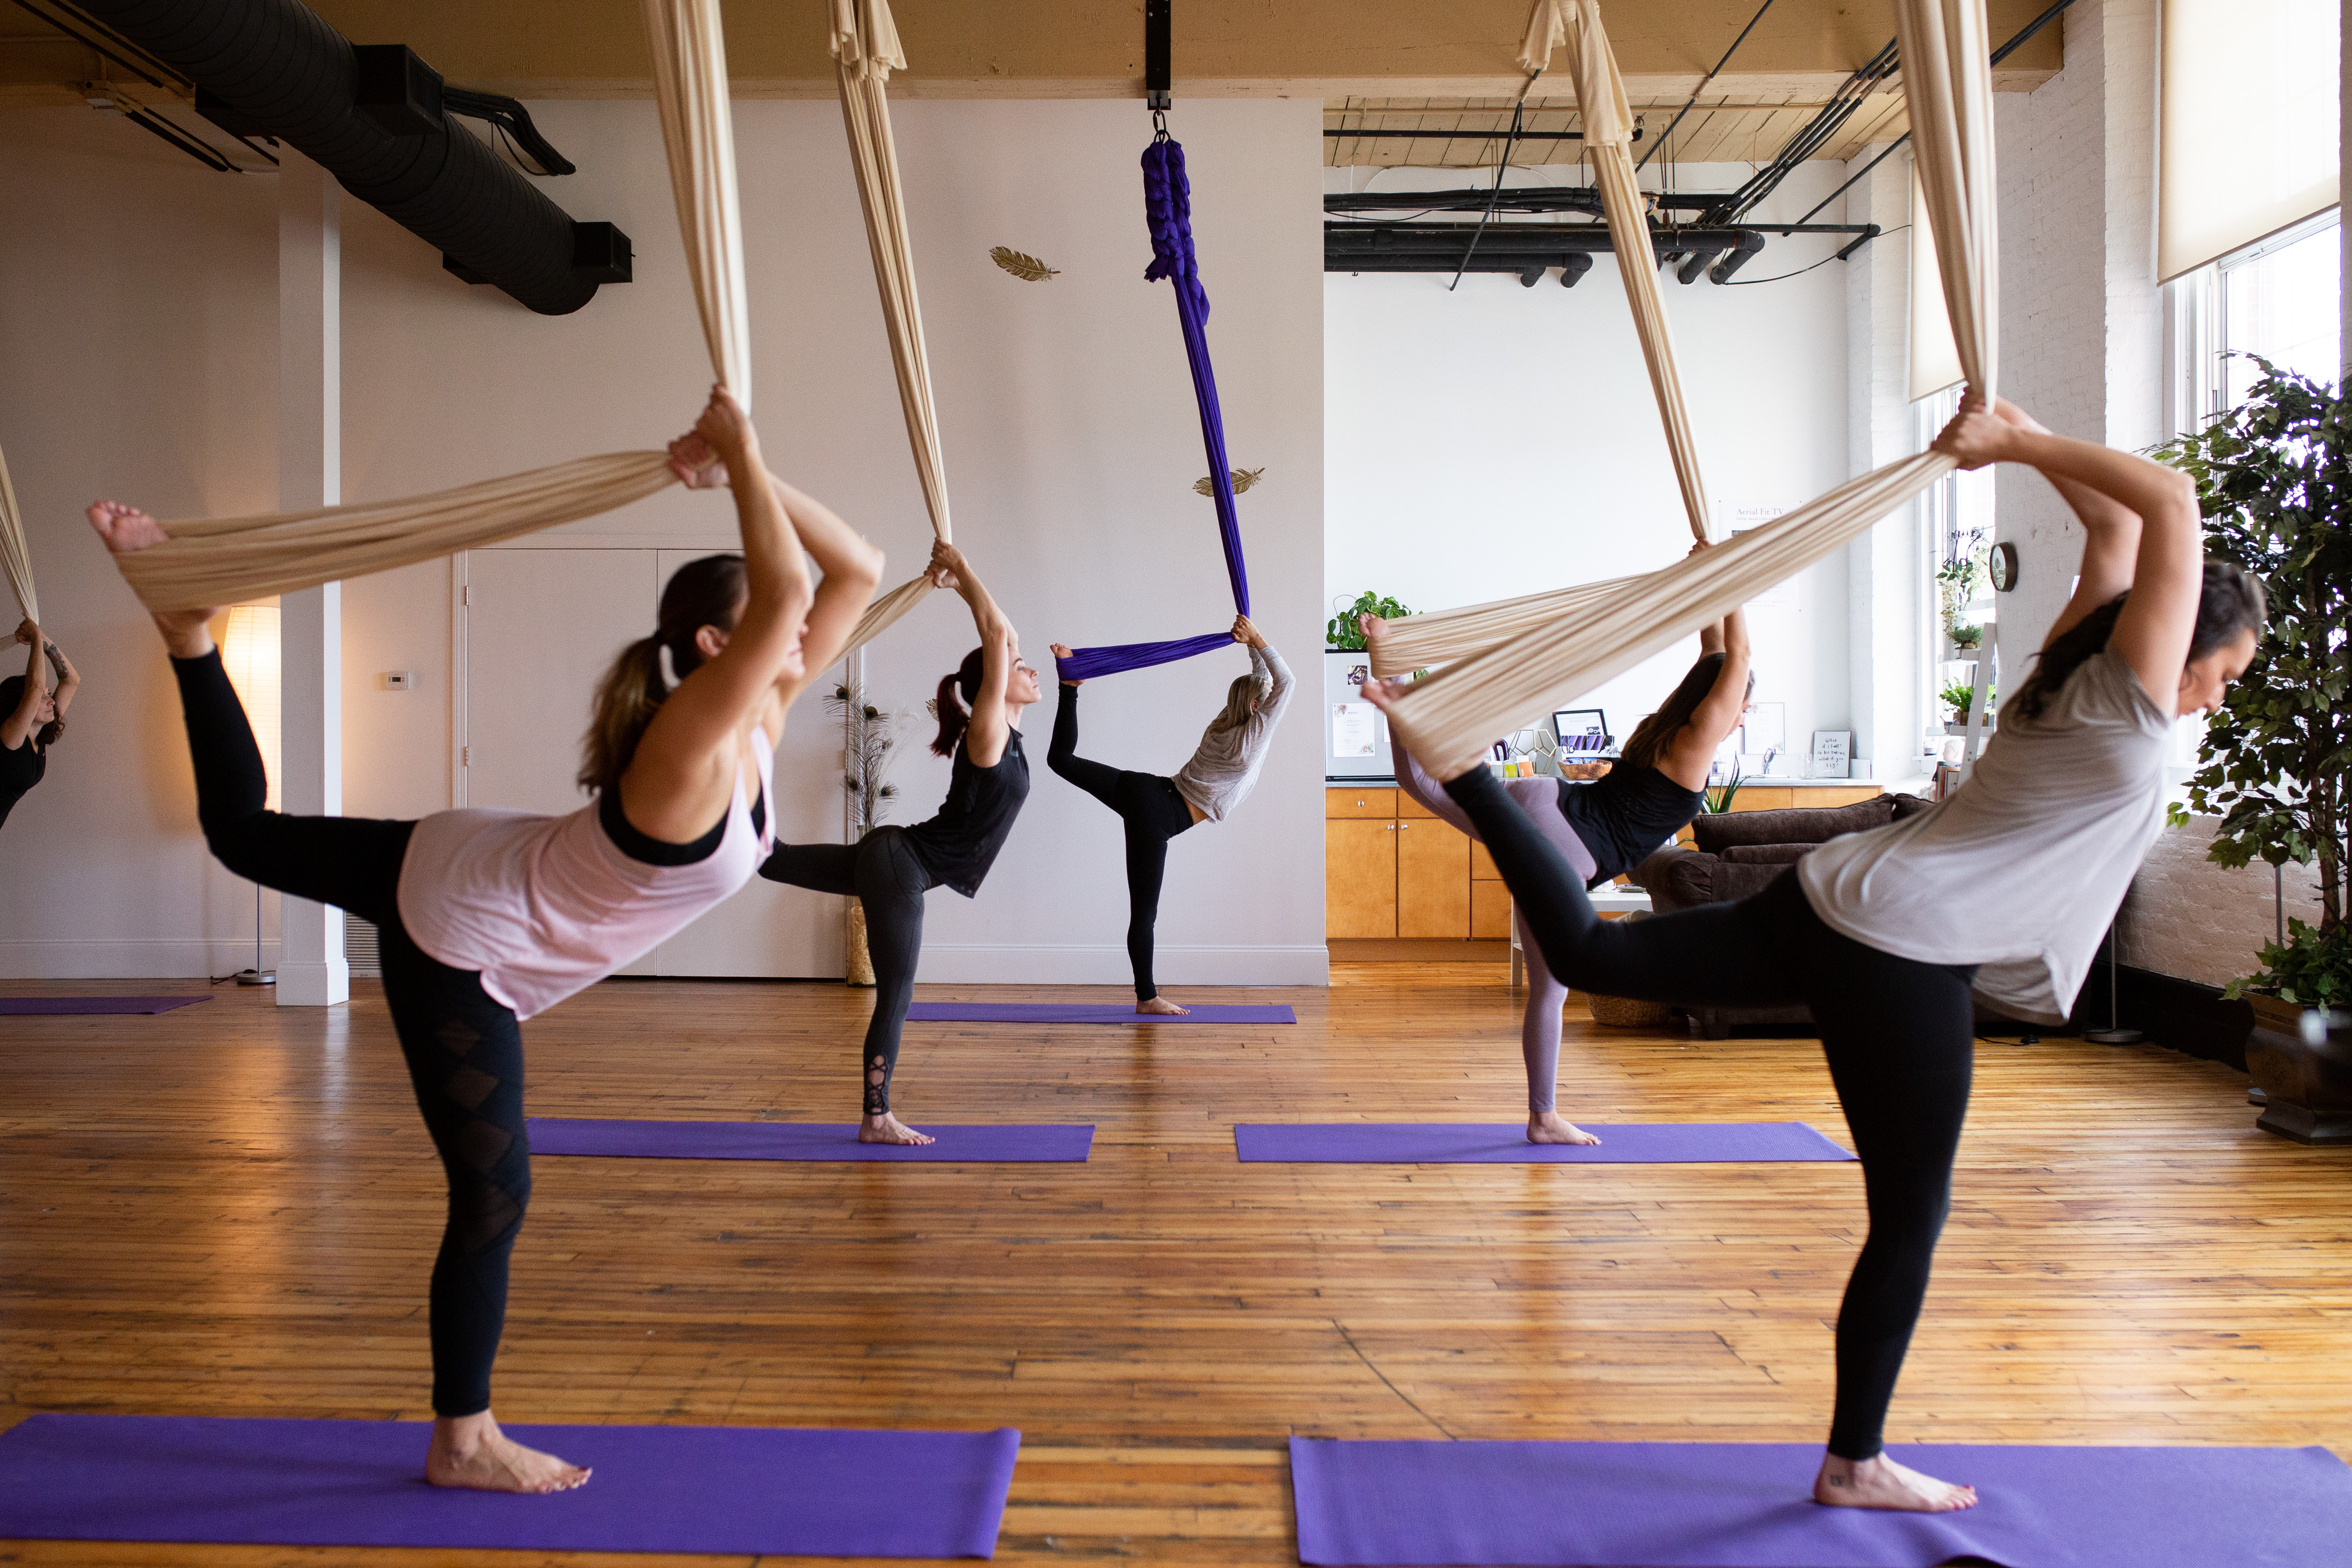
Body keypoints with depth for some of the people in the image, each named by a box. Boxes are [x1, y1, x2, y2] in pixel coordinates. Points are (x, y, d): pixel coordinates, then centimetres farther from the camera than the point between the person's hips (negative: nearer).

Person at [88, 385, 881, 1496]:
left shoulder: (762, 722, -8)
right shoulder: (691, 746, -33)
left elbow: (859, 570, -4)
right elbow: (782, 590, -50)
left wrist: (754, 473, -15)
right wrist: (739, 454, -39)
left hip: (475, 871, 8)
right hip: (462, 939, -8)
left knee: (244, 835, 29)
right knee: (491, 1200, 3)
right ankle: (461, 1444, 20)